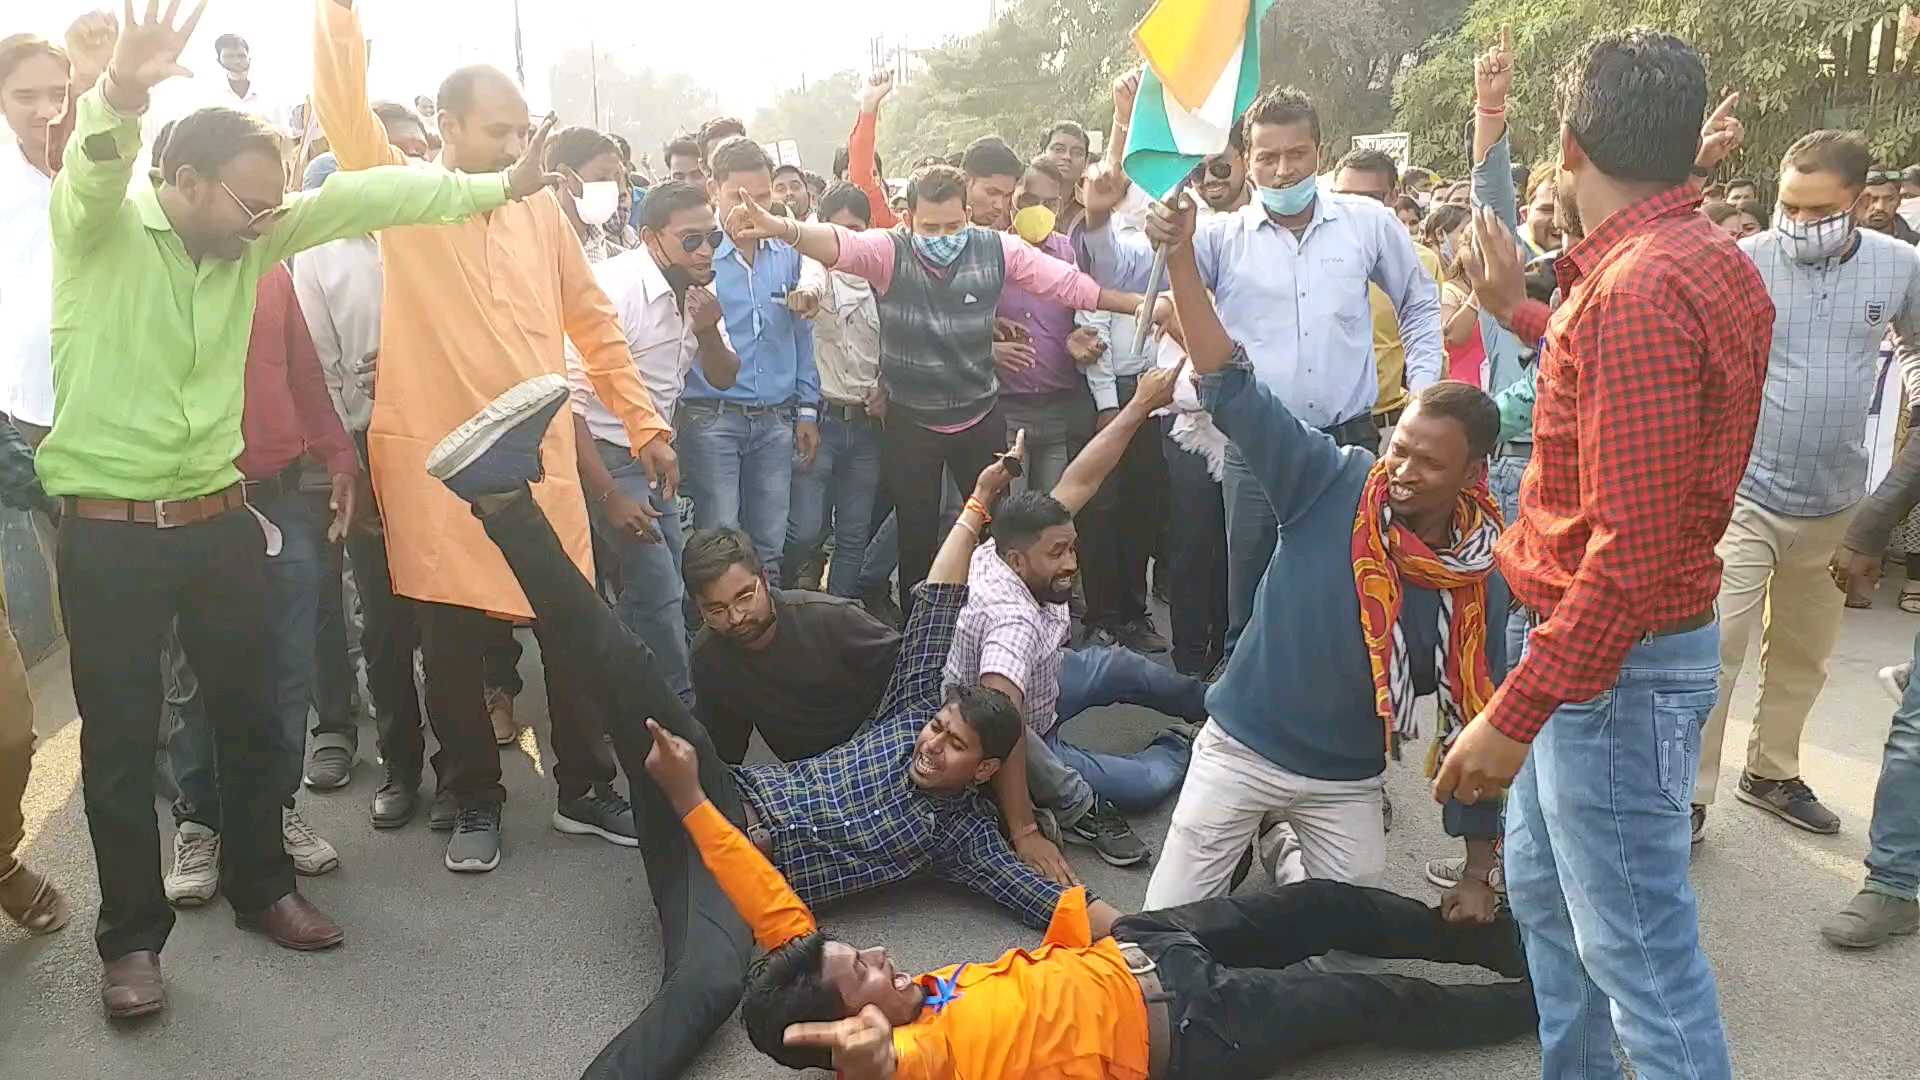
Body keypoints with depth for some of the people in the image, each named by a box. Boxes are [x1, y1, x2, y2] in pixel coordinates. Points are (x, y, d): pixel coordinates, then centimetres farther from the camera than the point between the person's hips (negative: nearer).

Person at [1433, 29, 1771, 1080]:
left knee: (1640, 949, 0)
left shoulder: (1637, 289, -23)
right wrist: (1521, 312, 28)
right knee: (1543, 887, 23)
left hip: (1614, 660, -10)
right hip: (1602, 640, 10)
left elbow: (1633, 547, -28)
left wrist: (1515, 712, -25)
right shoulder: (1704, 258, 8)